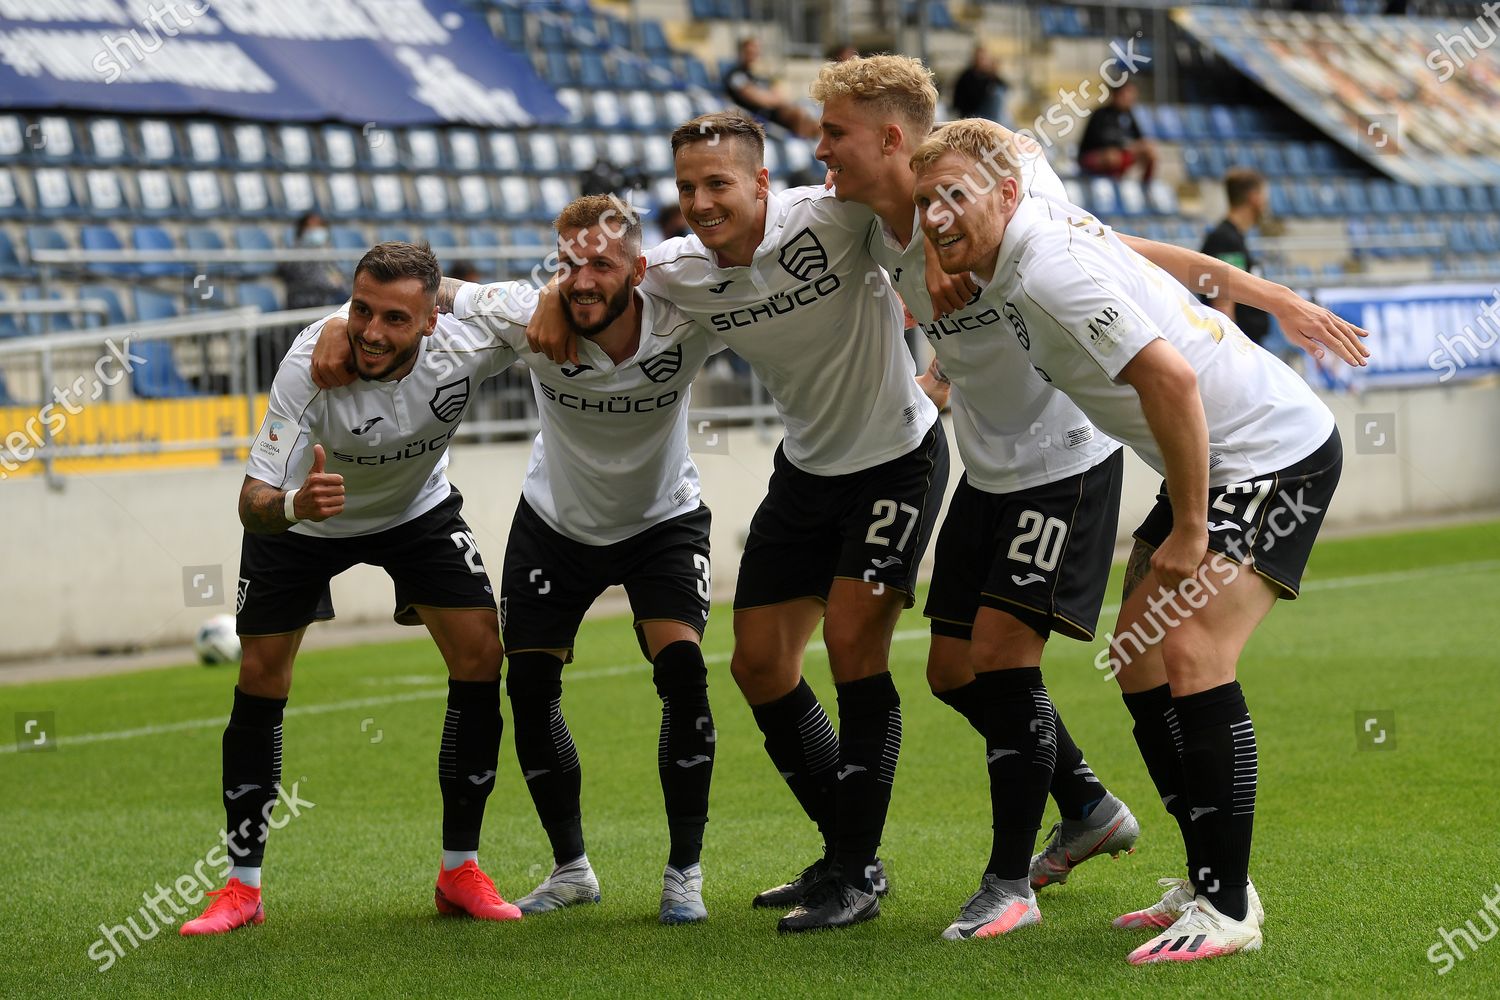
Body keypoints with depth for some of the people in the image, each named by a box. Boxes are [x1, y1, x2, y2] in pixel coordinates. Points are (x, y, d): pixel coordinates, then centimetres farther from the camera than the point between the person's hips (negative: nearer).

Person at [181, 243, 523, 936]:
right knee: (261, 680, -6)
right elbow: (253, 502, -38)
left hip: (418, 508, 2)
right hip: (302, 518, -2)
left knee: (480, 654, -12)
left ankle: (459, 871, 0)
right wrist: (292, 505, -58)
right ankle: (243, 885, 8)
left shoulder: (463, 345, -31)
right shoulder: (309, 366, -38)